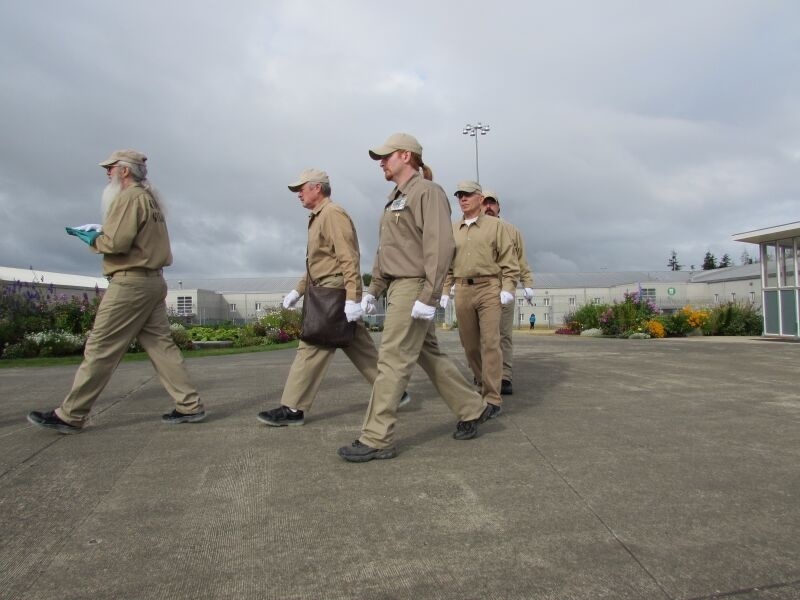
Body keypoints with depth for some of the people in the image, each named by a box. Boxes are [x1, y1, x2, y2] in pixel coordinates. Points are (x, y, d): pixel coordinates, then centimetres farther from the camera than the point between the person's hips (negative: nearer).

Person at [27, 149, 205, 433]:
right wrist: (102, 233, 10)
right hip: (153, 281, 10)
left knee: (100, 349, -3)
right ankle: (189, 405, 7)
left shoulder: (130, 197, -10)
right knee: (160, 345, 8)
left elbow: (116, 242, -20)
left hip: (130, 282, -9)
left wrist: (93, 240, -1)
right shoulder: (151, 197, 20)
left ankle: (70, 415, 5)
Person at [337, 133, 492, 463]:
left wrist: (429, 297, -24)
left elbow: (441, 246, -18)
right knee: (428, 354, 15)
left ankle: (377, 439, -1)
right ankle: (472, 408, 28)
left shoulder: (427, 191, -9)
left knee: (392, 359, -8)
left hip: (414, 288, -10)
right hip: (398, 286, 10)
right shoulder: (395, 198, 19)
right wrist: (372, 290, 18)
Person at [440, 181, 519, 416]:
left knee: (490, 342, -9)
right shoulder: (452, 230, 14)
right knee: (470, 343, 8)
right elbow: (446, 264, 16)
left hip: (489, 289, -4)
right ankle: (482, 382, 28)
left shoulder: (495, 225, 5)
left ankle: (492, 399, -6)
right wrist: (444, 291, 9)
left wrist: (508, 289, -9)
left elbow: (509, 260, 0)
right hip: (463, 291, 4)